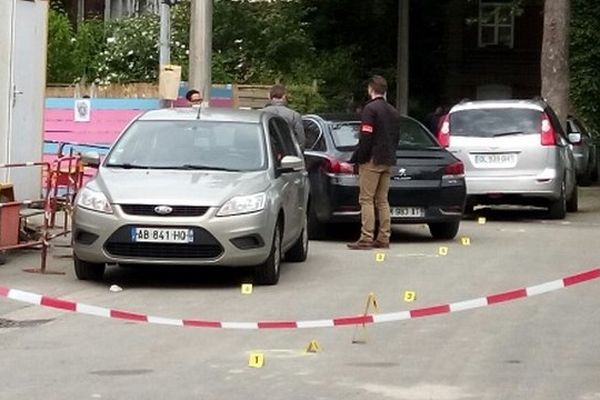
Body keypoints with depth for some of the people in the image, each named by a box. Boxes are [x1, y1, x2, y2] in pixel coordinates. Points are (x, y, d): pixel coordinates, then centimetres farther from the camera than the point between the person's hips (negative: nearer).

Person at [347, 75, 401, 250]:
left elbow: (365, 138, -16)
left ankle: (366, 238, -12)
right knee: (382, 200, 11)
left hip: (372, 160, -8)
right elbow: (396, 138, 19)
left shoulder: (370, 109, -10)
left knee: (366, 199, -7)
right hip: (388, 161, 8)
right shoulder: (393, 112, 16)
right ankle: (383, 238, 9)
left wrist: (356, 159, -10)